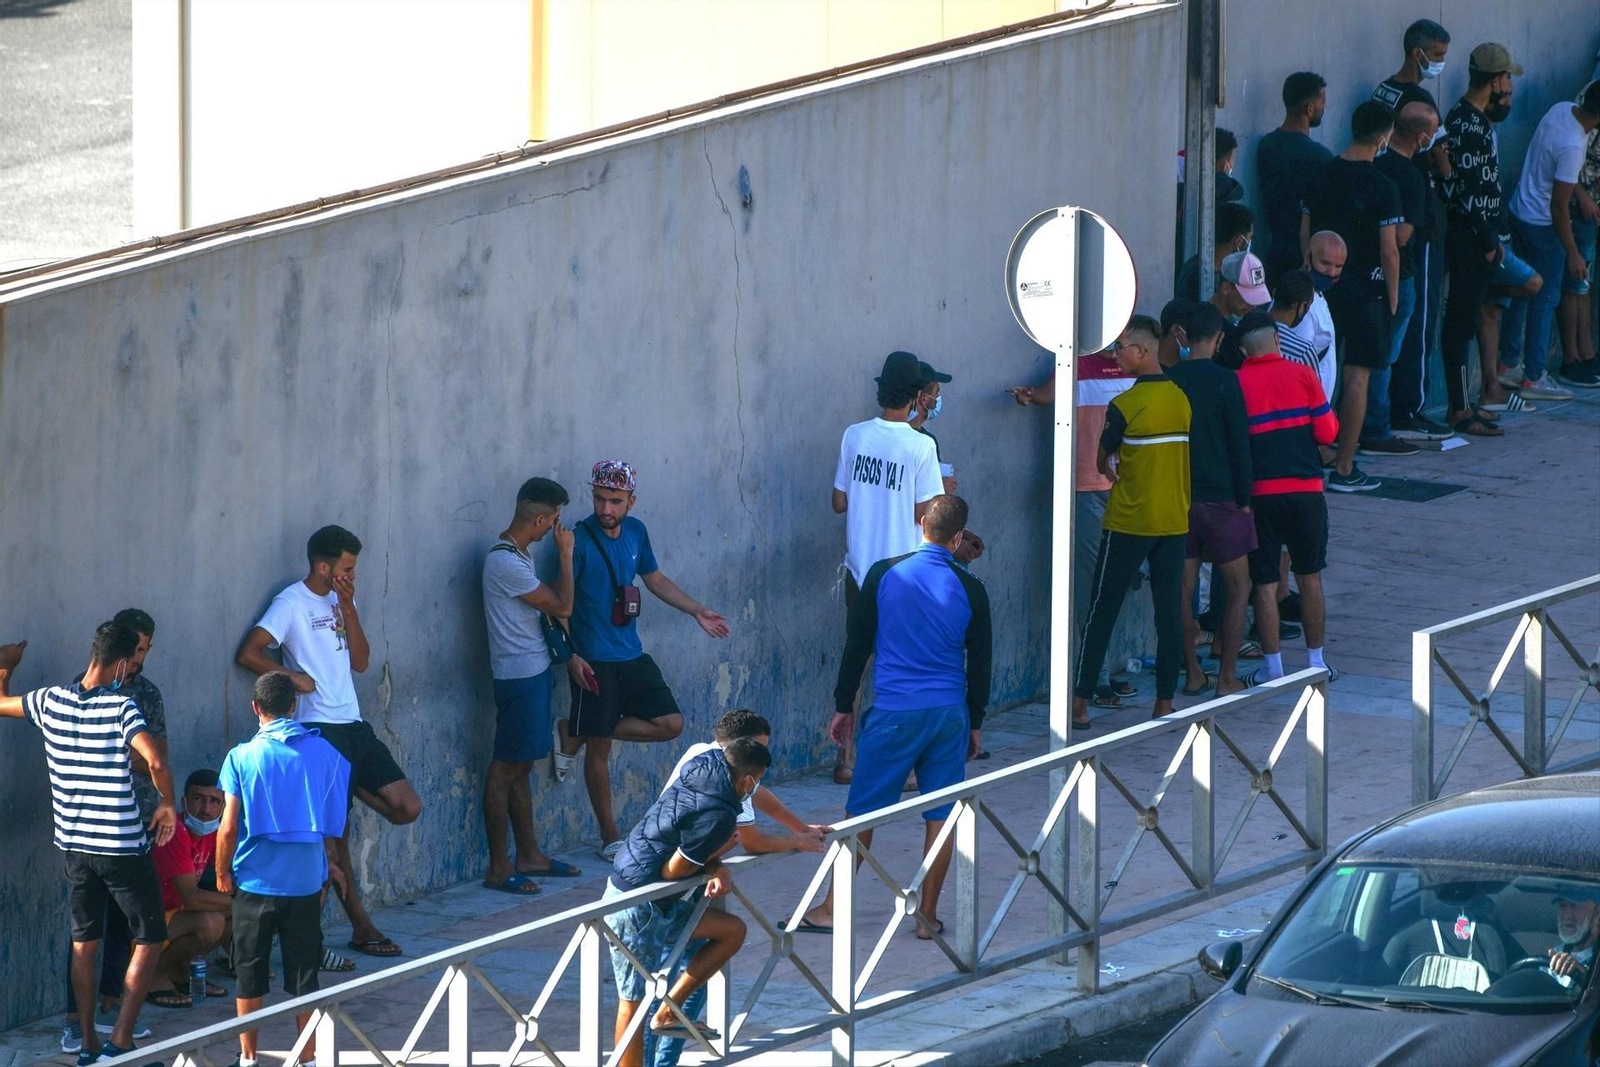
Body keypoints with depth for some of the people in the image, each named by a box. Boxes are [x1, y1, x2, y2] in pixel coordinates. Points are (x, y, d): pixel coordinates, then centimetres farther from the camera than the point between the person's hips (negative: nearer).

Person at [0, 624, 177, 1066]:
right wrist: (167, 804, -11)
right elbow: (156, 762, -29)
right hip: (122, 845, -5)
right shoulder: (121, 709, -16)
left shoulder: (51, 702, -1)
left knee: (84, 942, 16)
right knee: (149, 939, 6)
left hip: (75, 843, 5)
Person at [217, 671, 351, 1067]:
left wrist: (222, 872, 5)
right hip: (306, 881, 2)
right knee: (304, 974, 9)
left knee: (250, 974, 10)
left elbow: (229, 827, -10)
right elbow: (333, 822, 4)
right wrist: (329, 863, 18)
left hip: (256, 882, -2)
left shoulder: (242, 758, -9)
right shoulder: (323, 752, -2)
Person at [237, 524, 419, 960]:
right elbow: (248, 654, -17)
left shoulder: (340, 600, 14)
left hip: (353, 725, 7)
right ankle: (361, 927, 4)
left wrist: (347, 609, -2)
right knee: (337, 833, -2)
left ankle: (348, 786, 22)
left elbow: (360, 661, 7)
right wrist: (294, 677, -13)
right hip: (321, 727, -7)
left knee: (407, 808, -1)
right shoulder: (292, 603, -8)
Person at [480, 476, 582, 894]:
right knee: (506, 766, -5)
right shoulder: (506, 562, -21)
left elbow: (549, 606, 18)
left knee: (521, 766, 16)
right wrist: (565, 553, -8)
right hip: (519, 675, -10)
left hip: (531, 669, 10)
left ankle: (529, 855, 25)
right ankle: (498, 868, -2)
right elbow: (562, 605, -16)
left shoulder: (515, 554, 10)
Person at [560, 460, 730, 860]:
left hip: (632, 657, 7)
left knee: (671, 724, 2)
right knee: (599, 748, 0)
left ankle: (580, 735, 14)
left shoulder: (635, 532, 6)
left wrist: (698, 611, 19)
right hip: (595, 662, -7)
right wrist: (570, 655, -20)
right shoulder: (579, 541, -14)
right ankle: (609, 837, 11)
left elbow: (656, 579, 22)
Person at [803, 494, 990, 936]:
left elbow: (857, 645, 1)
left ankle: (832, 910, 7)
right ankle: (928, 915, 9)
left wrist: (844, 706, 11)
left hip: (894, 713, -1)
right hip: (950, 713, 1)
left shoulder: (884, 575, -3)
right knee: (941, 815, 8)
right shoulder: (969, 590, -1)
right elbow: (981, 663, 7)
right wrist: (975, 724, 18)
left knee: (862, 811, 5)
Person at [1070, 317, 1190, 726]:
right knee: (1169, 611, 8)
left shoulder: (1125, 406, -14)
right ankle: (1165, 703, 9)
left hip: (1129, 523, -5)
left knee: (1102, 612, 3)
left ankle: (1080, 704, 4)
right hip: (1175, 520, 5)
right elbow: (1186, 455, 10)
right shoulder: (1181, 398, 1)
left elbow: (1102, 462, -2)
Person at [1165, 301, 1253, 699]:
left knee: (1183, 587, 11)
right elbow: (1239, 443, -11)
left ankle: (1193, 673, 14)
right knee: (1238, 586, 7)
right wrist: (1243, 498, -2)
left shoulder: (1168, 380, 0)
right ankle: (1227, 677, 2)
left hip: (1177, 498, 4)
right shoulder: (1223, 381, -12)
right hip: (1219, 498, -4)